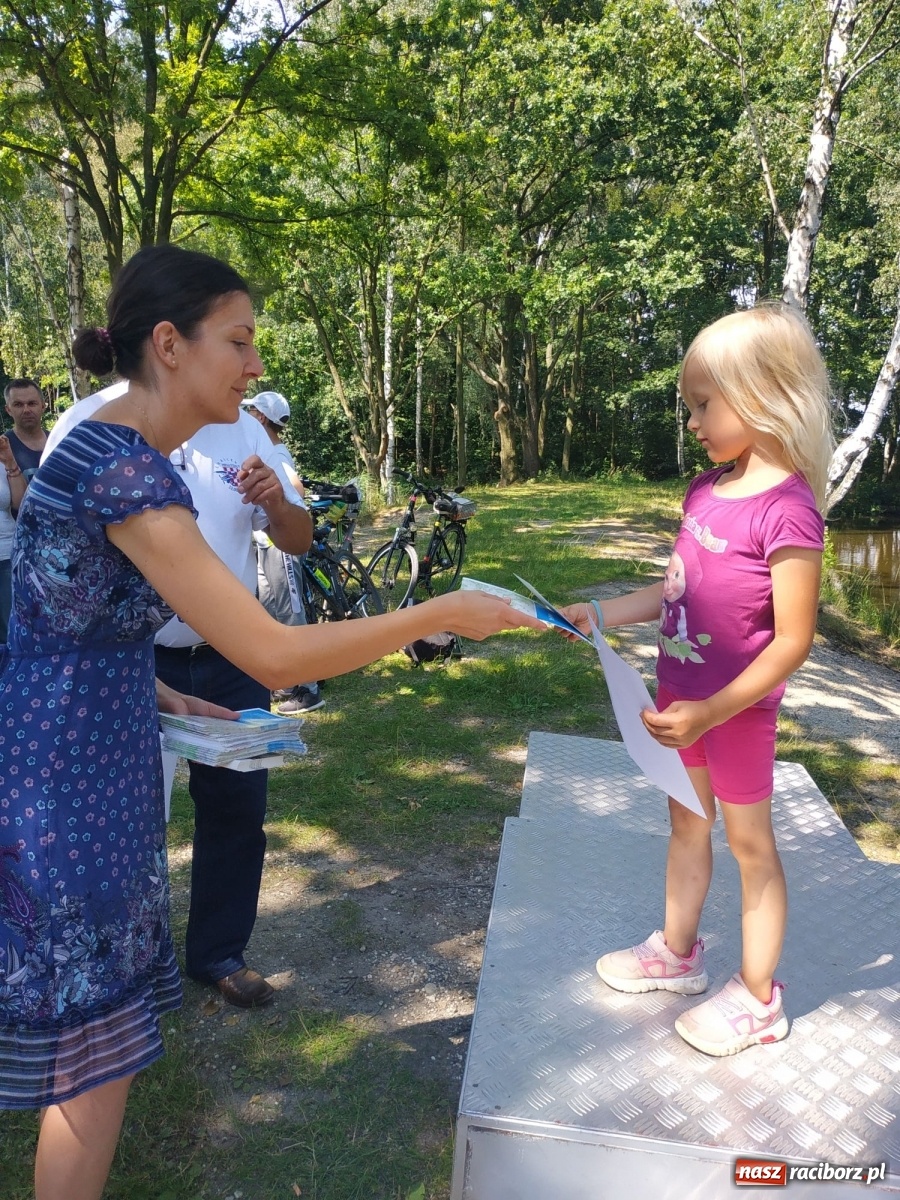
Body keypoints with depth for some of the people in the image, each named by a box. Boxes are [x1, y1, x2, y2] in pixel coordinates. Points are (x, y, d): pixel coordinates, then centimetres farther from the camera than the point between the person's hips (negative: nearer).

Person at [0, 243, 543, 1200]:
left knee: (94, 1038, 24)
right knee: (94, 1056, 9)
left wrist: (160, 695, 14)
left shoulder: (104, 446, 7)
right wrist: (443, 614, -21)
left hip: (93, 756, 10)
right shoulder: (125, 469, -25)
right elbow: (275, 655, -29)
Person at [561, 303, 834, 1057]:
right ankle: (678, 952, 43)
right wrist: (596, 615, 2)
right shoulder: (706, 489, 0)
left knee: (748, 841, 10)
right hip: (681, 695, 7)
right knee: (687, 824, 21)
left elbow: (793, 641, -22)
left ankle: (758, 997, 31)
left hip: (737, 710, -7)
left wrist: (711, 712, -27)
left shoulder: (786, 508, -23)